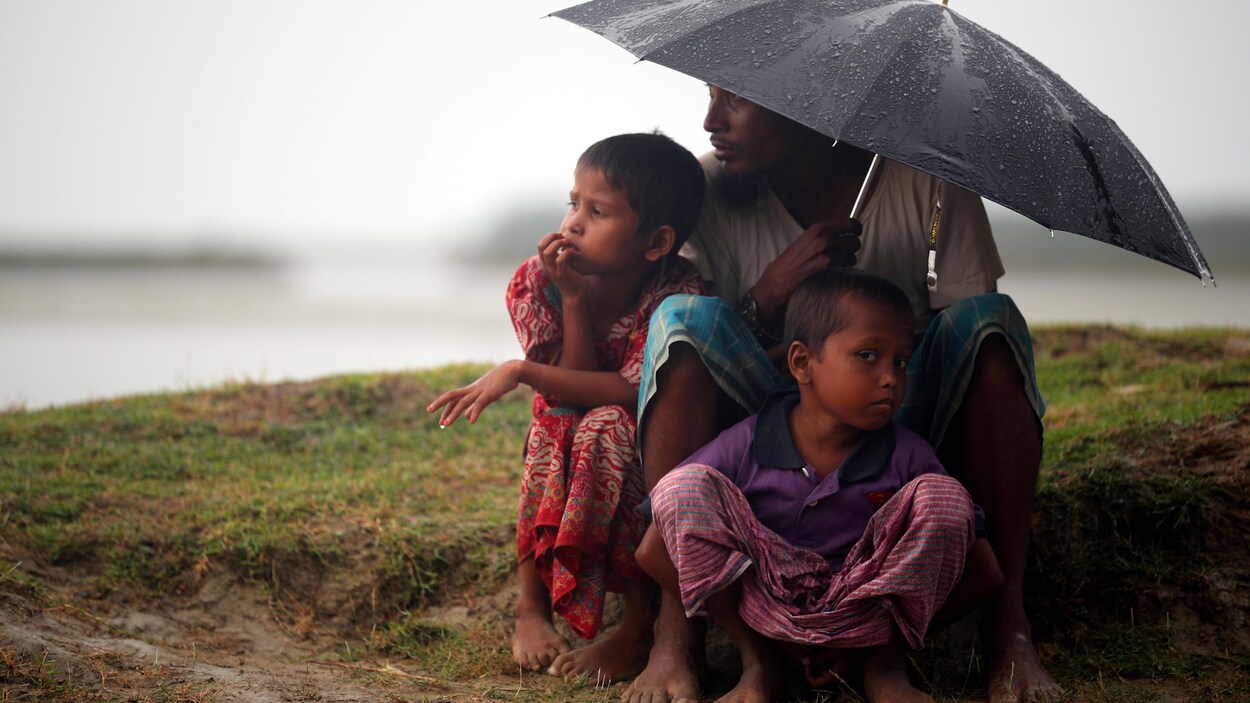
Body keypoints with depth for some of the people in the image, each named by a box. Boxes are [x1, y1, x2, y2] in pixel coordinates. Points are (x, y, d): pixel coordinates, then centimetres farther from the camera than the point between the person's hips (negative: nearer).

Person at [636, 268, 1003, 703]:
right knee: (681, 486, -20)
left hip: (867, 617, 0)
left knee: (940, 495, -21)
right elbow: (653, 553, -7)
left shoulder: (907, 456, -7)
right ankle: (757, 664, -8)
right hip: (762, 614, 0)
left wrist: (881, 638, -10)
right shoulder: (745, 447, -8)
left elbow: (984, 575, -5)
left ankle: (886, 664, -5)